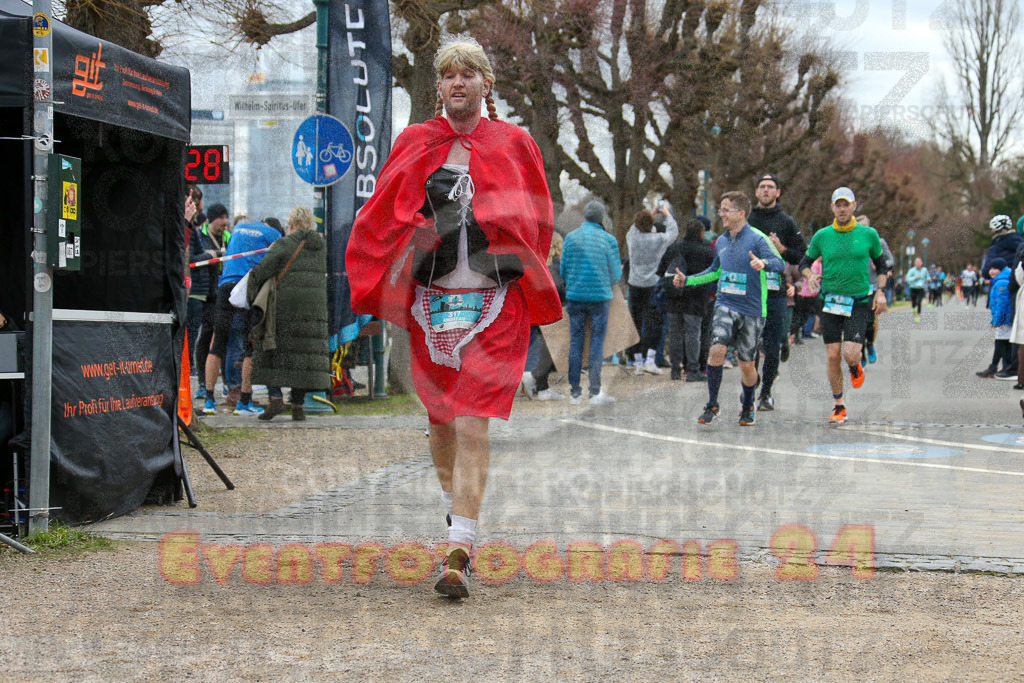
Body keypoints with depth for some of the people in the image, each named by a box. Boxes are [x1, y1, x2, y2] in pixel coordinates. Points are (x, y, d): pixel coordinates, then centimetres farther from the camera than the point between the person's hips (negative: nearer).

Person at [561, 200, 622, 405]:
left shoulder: (570, 237, 3)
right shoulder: (608, 240, -3)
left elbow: (563, 271, 7)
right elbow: (616, 274, 1)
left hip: (574, 296, 2)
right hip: (600, 296, -2)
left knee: (575, 342, 7)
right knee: (597, 342, 3)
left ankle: (575, 393, 7)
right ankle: (595, 392, 2)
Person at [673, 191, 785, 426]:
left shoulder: (757, 239, -9)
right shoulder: (721, 241, 10)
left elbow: (780, 263, -22)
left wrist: (763, 263, -43)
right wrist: (687, 280, 22)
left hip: (752, 310, -4)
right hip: (725, 305, 4)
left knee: (746, 363, 5)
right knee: (717, 349, -18)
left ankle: (747, 407, 29)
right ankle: (712, 405, -7)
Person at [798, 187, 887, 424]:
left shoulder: (868, 234, 1)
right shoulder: (822, 235, 3)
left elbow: (881, 264, 14)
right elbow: (805, 263, 13)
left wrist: (880, 292, 3)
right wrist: (811, 275, -9)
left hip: (859, 302, -1)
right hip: (830, 302, 1)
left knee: (850, 354, -15)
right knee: (832, 356, -1)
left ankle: (855, 368, 24)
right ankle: (839, 407, 14)